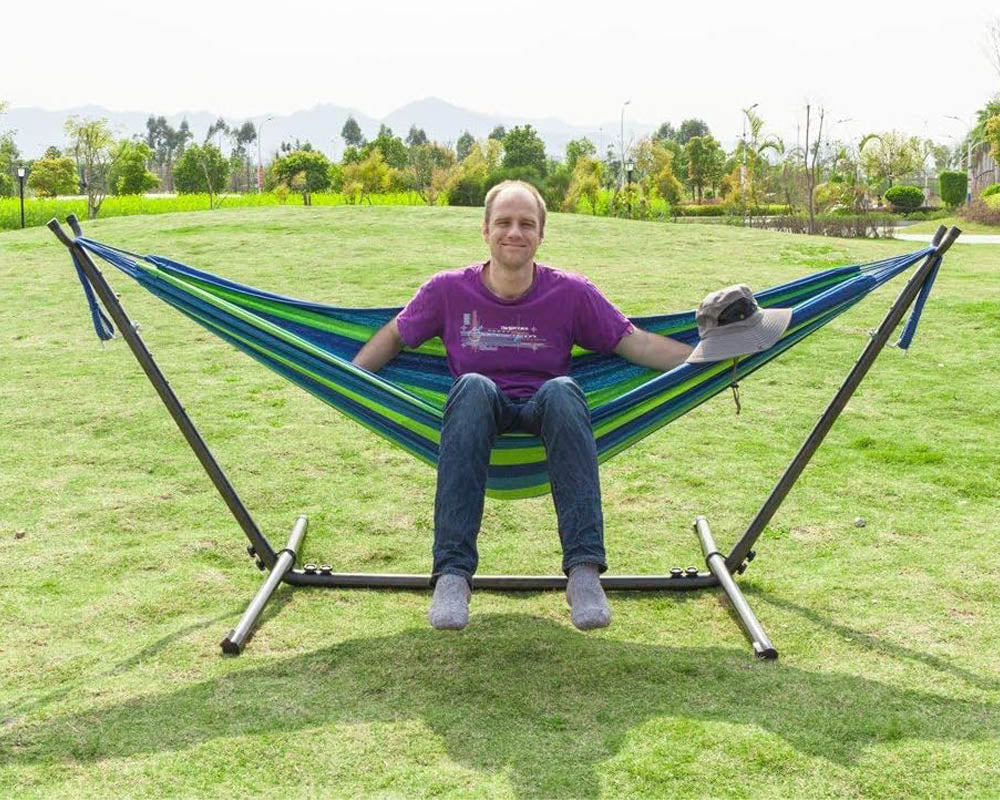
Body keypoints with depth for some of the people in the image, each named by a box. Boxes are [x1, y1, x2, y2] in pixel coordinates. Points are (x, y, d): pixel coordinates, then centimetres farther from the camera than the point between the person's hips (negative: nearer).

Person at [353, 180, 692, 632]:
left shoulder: (571, 293, 1)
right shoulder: (449, 290, 2)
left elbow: (637, 344, 4)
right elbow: (394, 338, 16)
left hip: (543, 412, 0)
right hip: (479, 412, 0)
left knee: (563, 390, -36)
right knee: (474, 387, -36)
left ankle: (584, 569, -41)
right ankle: (452, 573, -41)